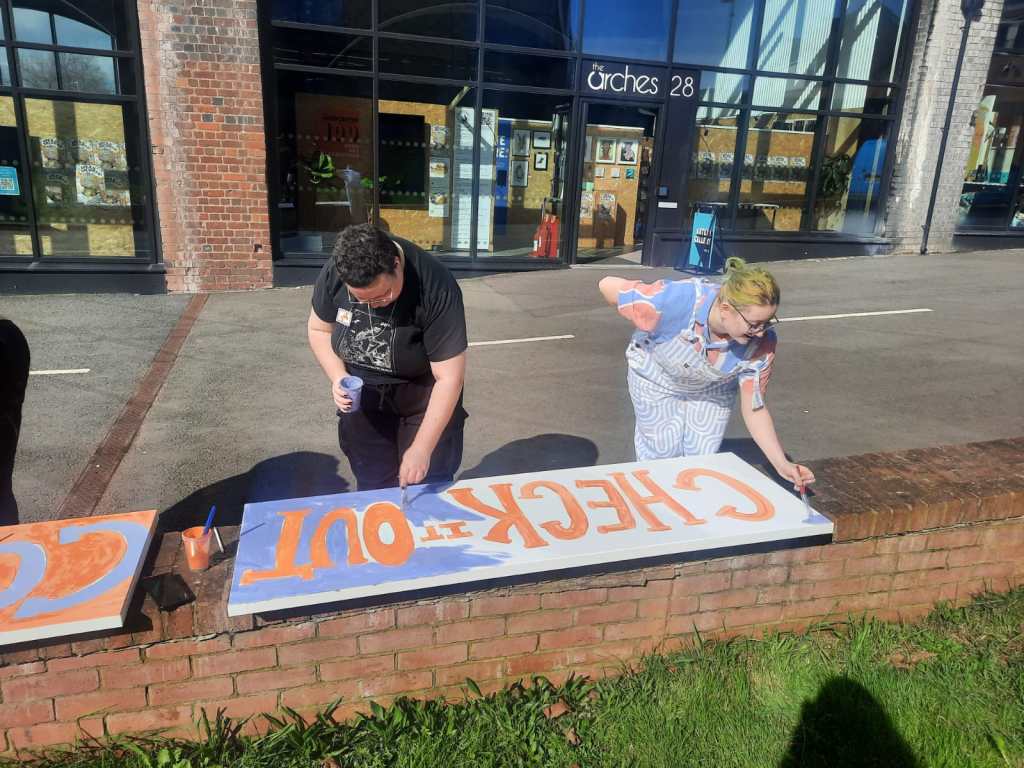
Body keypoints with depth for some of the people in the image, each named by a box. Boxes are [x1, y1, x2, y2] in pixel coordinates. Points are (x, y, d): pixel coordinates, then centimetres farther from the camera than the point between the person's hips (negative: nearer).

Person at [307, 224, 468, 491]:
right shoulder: (334, 272, -19)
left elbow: (449, 378, -27)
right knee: (372, 489, 14)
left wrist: (422, 448, -30)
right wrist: (339, 377, -17)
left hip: (425, 399, -3)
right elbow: (319, 329, 0)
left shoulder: (436, 287, -31)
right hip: (363, 398, 3)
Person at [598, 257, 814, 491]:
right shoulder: (678, 300, -43)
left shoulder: (762, 343, -32)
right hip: (657, 379, -2)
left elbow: (754, 409, -22)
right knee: (662, 456, 4)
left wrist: (782, 464, -33)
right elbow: (608, 286, -30)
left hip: (713, 389, 2)